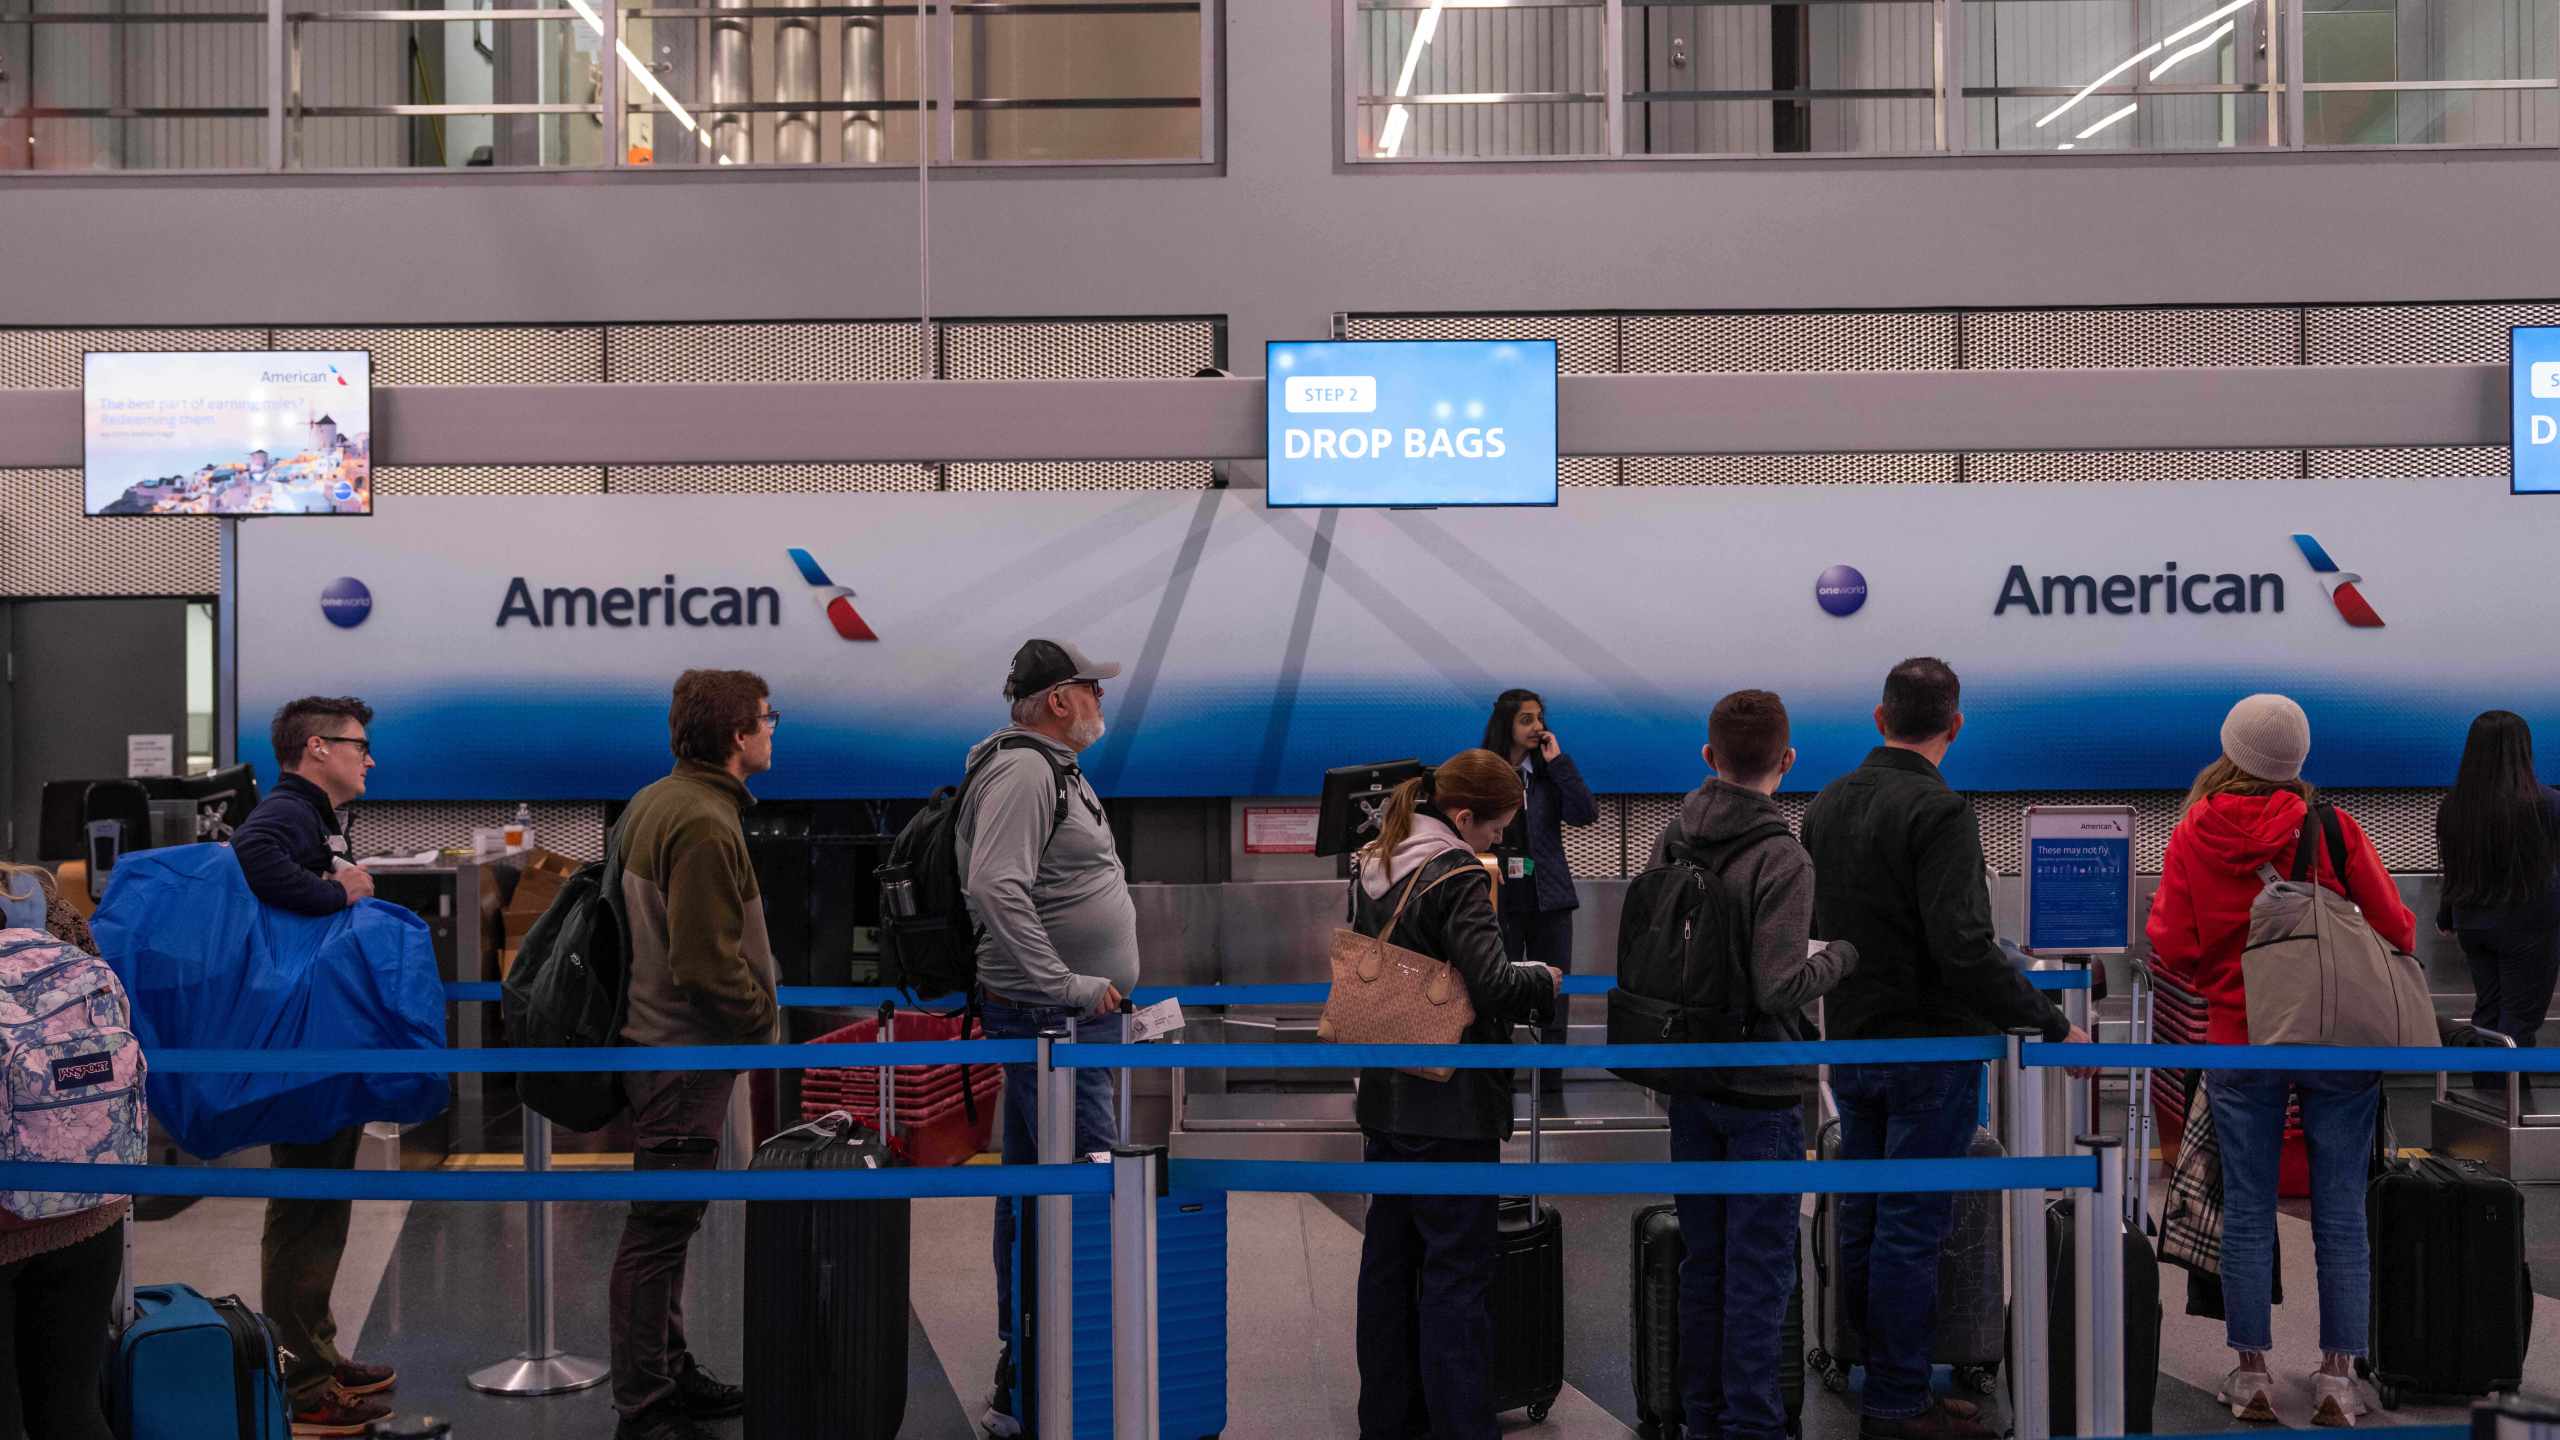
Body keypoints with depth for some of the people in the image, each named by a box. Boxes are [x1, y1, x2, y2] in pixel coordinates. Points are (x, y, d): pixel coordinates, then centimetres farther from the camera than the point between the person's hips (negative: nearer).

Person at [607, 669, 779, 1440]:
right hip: (688, 1051, -10)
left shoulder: (654, 801, 9)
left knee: (666, 1224, 19)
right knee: (660, 1230, -1)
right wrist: (767, 1022, -10)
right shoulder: (705, 823, -22)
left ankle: (672, 1374, 32)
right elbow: (708, 964, -25)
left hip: (655, 1041, 10)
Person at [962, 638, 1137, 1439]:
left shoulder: (1050, 768, 18)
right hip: (1053, 1022, -11)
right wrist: (1068, 986, -23)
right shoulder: (1022, 771, -15)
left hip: (1064, 1017, 11)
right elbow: (996, 888, -28)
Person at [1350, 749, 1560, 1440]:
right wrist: (1542, 980, -4)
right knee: (1457, 1272, -1)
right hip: (1451, 1104, -8)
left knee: (1388, 1256, 16)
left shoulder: (1371, 866, 8)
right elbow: (1491, 986, -24)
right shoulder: (1457, 877, -17)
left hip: (1383, 1096, 8)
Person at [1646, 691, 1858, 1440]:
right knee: (1760, 1266, 5)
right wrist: (1845, 953, -7)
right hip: (1762, 1090, -6)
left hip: (1689, 1083, 6)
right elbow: (1780, 988, -24)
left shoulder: (1670, 844, 0)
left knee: (1702, 1259, 16)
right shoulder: (1781, 859, -18)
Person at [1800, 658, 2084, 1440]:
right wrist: (2053, 1025, -18)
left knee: (1861, 1223, 15)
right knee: (1912, 1231, 0)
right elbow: (1963, 946, -25)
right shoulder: (1939, 811, -17)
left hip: (1850, 1046, 7)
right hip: (1930, 1047, -7)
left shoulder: (1827, 805, 7)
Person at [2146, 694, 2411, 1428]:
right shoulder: (2333, 827, -7)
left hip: (2240, 1043, 1)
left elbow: (2170, 947, -5)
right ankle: (2337, 1380, 11)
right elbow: (2396, 928, -6)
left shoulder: (2192, 837, -5)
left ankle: (2251, 1374, 15)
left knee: (2246, 1211, 9)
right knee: (2340, 1214, 7)